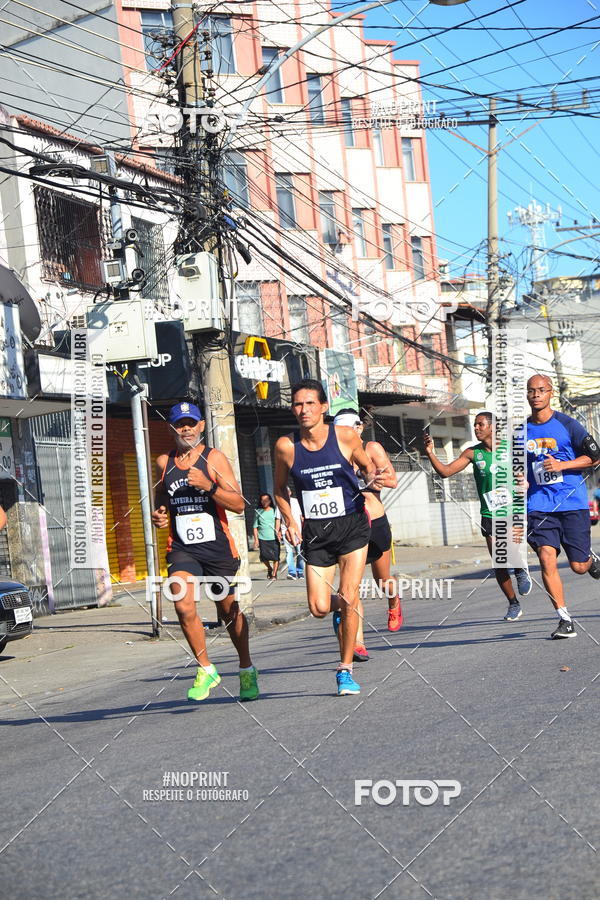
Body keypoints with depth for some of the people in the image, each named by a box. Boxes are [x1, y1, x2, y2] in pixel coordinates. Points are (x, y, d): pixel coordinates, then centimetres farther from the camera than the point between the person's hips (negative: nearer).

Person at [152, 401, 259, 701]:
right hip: (181, 549, 2)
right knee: (184, 607, -19)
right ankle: (206, 669, -2)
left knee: (229, 610, 9)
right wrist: (159, 514, 6)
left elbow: (238, 504, -9)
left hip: (218, 547, -2)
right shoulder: (164, 462, 8)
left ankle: (247, 669, 31)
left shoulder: (214, 458, -3)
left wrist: (208, 486, -23)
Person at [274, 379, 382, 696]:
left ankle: (345, 670, 6)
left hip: (351, 525, -1)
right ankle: (341, 607, 33)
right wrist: (290, 521, -1)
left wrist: (372, 477, -12)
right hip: (315, 533, 1)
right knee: (319, 608, -6)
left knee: (349, 598, -8)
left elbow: (367, 467, 11)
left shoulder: (345, 436, -6)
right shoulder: (286, 446, -4)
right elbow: (280, 488, 11)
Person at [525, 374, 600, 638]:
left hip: (572, 502, -2)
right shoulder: (522, 431, 8)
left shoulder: (567, 425, -3)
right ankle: (564, 619, -9)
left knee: (578, 566, 0)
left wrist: (562, 465, -13)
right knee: (547, 557, -16)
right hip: (539, 504, 2)